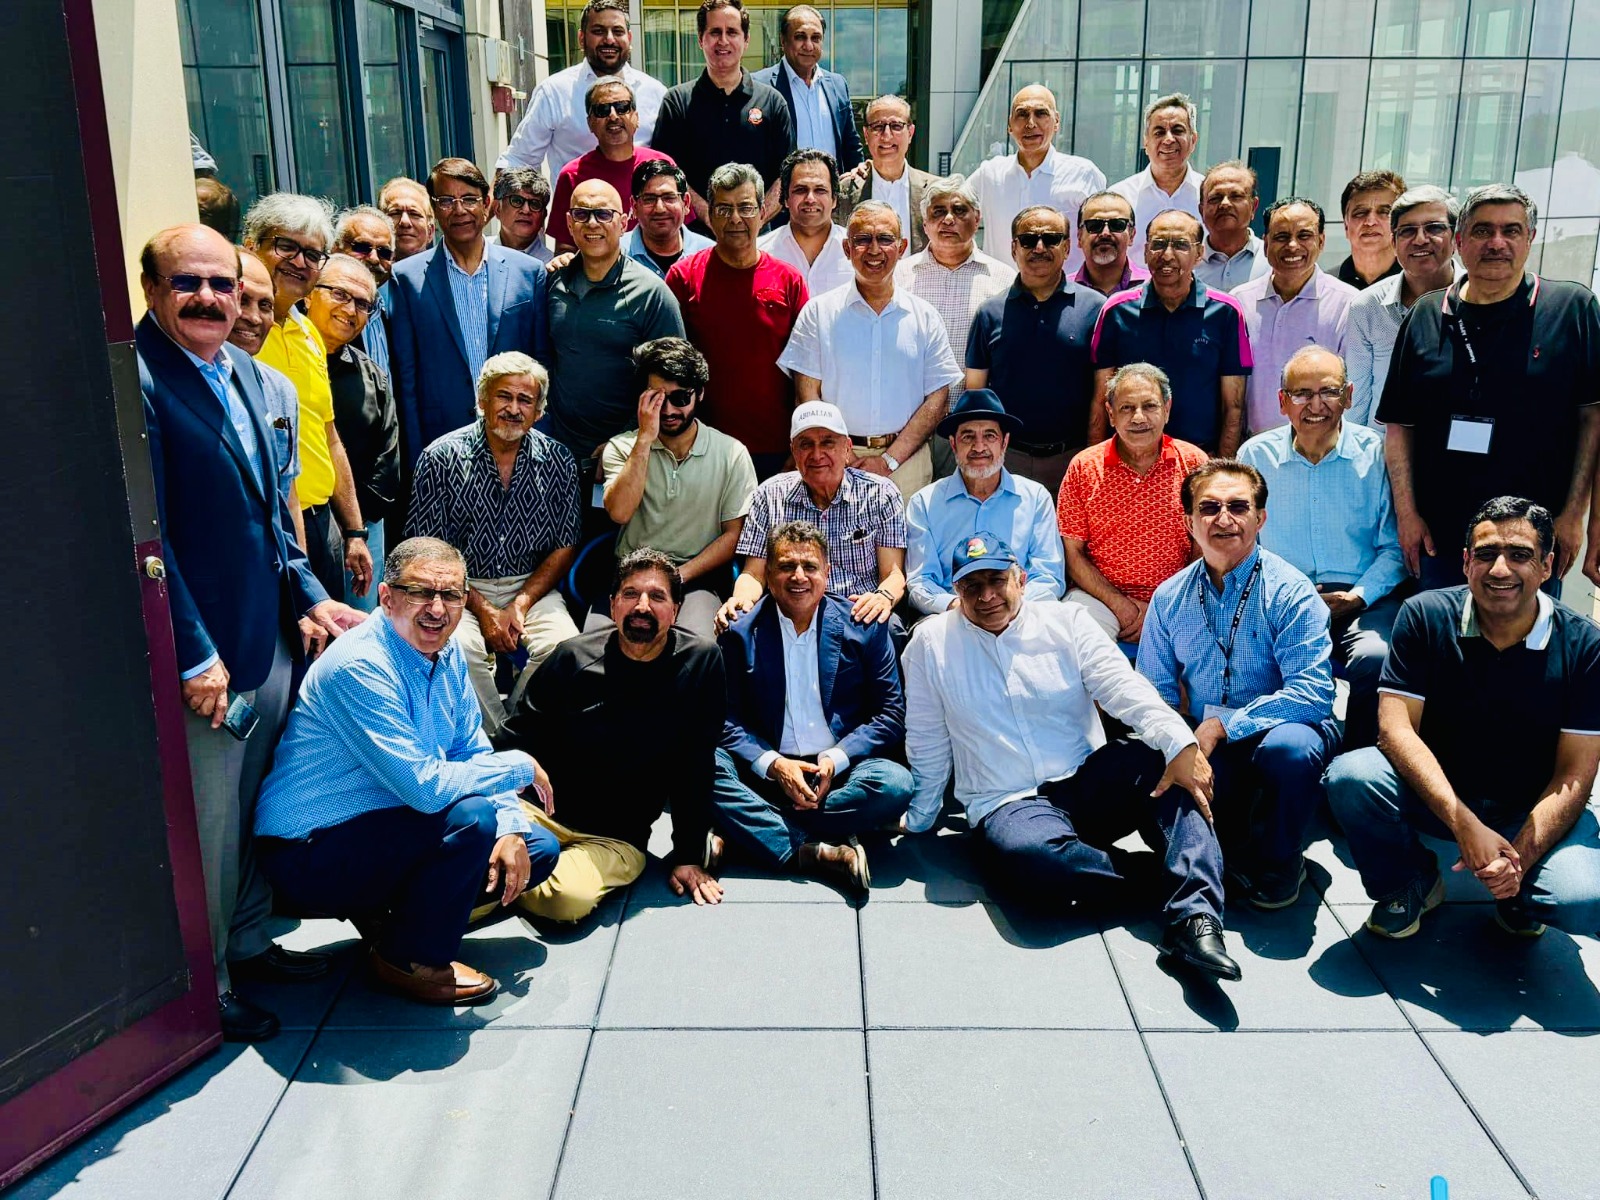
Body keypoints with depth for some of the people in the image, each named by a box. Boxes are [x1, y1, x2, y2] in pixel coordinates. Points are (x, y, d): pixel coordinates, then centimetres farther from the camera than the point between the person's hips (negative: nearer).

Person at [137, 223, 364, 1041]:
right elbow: (147, 536, -19)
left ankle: (248, 943, 39)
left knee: (257, 809, 21)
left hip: (270, 639, 8)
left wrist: (308, 598, 10)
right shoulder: (138, 382, -17)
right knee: (207, 827, 5)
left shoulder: (246, 373, 10)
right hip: (203, 656, -8)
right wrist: (194, 657, -19)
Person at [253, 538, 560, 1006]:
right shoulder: (358, 667, -26)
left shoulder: (447, 654, 2)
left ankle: (385, 909, 12)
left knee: (537, 849, 6)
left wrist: (509, 829, -8)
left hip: (384, 825, 9)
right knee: (474, 815, -30)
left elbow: (474, 753, 9)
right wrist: (520, 767, -18)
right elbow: (425, 786, -33)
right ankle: (412, 961, -7)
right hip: (311, 853, -9)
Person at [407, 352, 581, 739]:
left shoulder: (558, 461, 4)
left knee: (565, 647, -27)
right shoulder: (442, 457, -4)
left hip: (532, 587, 2)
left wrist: (521, 604, -10)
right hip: (461, 587, -2)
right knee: (461, 647, -32)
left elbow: (565, 547, 6)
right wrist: (481, 608, -14)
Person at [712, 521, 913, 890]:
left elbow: (891, 714, 2)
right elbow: (727, 720, 1)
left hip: (839, 772, 0)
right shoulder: (741, 633, 3)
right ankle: (818, 853, -32)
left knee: (895, 784, -30)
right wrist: (773, 764, -17)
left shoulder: (864, 627, 3)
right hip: (766, 773, 0)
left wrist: (835, 759, -14)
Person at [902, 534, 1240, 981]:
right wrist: (917, 823, 14)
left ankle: (1194, 919, -36)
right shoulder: (932, 642, 5)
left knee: (1163, 763, -28)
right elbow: (926, 744, 12)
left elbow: (1124, 690, -8)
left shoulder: (1067, 621, 6)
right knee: (1031, 856, -38)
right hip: (1008, 806, -2)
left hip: (1088, 781, 2)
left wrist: (1181, 744, -25)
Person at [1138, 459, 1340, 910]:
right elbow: (1156, 693, 7)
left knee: (1289, 746, -37)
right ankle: (1231, 848, 5)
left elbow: (1313, 693, -23)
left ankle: (1276, 865, -7)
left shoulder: (1291, 593, -12)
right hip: (1204, 749, 3)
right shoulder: (1169, 598, 3)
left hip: (1281, 729, -3)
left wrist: (1221, 726, -27)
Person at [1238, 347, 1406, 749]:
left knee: (1374, 658, -34)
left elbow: (1394, 546, 6)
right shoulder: (1255, 455, 9)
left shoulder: (1377, 453, 5)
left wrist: (1358, 597, -10)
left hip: (1361, 602, 0)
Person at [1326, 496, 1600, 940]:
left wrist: (1520, 857, -27)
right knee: (1349, 776, -30)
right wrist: (1464, 824, -29)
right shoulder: (1425, 616, -10)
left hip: (1534, 810, 0)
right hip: (1434, 793, 1)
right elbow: (1396, 727, -17)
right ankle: (1409, 884, 1)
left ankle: (1517, 895, 9)